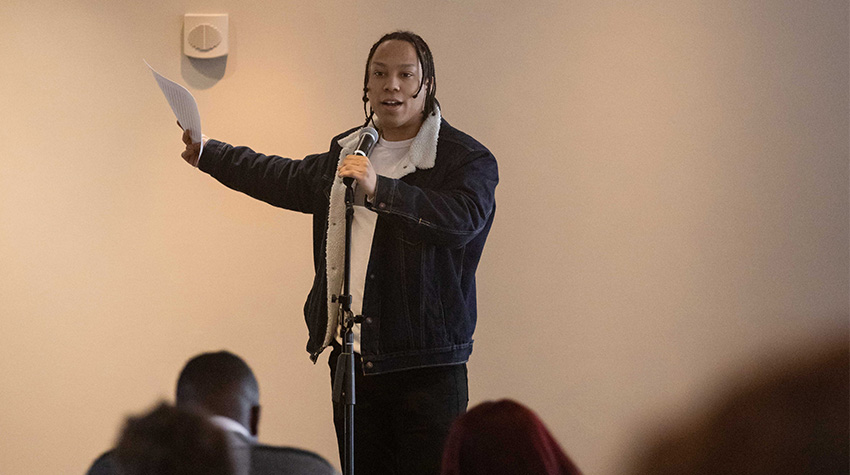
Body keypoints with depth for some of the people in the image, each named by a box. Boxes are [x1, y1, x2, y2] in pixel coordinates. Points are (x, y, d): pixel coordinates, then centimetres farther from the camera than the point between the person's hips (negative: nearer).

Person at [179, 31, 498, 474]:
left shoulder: (466, 159, -5)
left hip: (425, 368, -6)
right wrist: (208, 153, 44)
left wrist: (379, 190, -34)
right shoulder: (345, 153, 18)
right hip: (351, 361, 6)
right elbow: (288, 180, 37)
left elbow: (462, 217, -26)